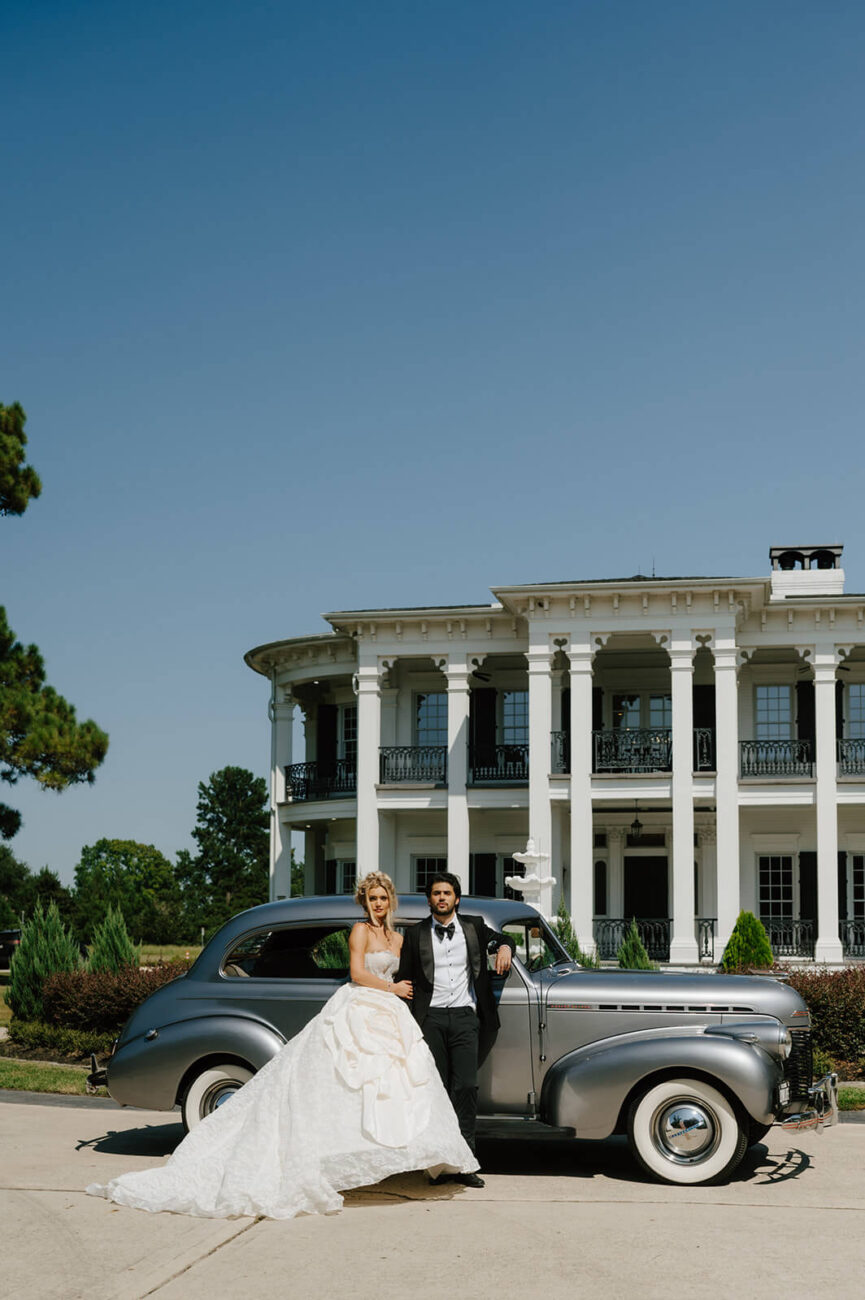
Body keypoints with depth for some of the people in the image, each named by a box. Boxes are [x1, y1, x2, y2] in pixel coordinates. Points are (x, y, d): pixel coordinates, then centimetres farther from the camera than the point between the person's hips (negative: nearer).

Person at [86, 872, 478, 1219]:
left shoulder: (397, 939, 19)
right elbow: (357, 974, -12)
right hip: (357, 1014, -7)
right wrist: (393, 988, -4)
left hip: (390, 1018, 7)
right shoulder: (360, 930, -3)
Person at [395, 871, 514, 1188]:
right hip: (430, 1019, 0)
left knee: (466, 1087, -9)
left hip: (465, 1017, 0)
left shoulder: (473, 927, 10)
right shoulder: (416, 934, 8)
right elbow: (404, 978, 8)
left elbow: (500, 939, 27)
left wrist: (504, 947, 2)